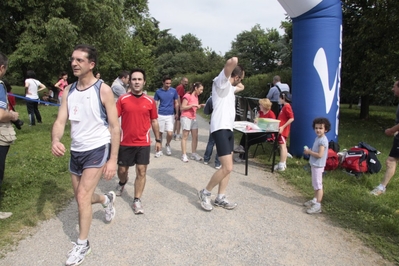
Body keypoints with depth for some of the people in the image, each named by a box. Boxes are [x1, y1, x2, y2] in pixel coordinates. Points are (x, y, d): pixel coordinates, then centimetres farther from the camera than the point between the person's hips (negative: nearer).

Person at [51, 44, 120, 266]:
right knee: (82, 198, 16)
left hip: (98, 149, -6)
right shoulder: (69, 90, 3)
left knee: (83, 196, -10)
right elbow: (60, 121, -2)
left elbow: (115, 127, -11)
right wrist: (55, 140, -25)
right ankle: (106, 199, 49)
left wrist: (113, 159, -15)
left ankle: (82, 244, 11)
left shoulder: (103, 90, -12)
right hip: (76, 151, 6)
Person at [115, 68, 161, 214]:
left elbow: (154, 121, 9)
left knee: (141, 172, 0)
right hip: (125, 142, 0)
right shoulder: (122, 99, -3)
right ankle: (122, 183, 49)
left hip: (143, 143, 0)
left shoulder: (150, 101, 0)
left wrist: (158, 140, 10)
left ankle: (137, 200, 12)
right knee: (122, 170, 15)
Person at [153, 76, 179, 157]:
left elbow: (176, 103, 7)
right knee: (160, 133, 7)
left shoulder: (174, 91, -1)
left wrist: (177, 113, 2)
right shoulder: (158, 91, -1)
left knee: (170, 133, -8)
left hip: (170, 115, 0)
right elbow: (155, 104, 4)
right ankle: (159, 150, 22)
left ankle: (168, 145, 24)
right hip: (160, 115, 0)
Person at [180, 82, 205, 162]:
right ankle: (184, 155, 3)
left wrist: (200, 105, 4)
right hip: (186, 118, -8)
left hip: (193, 118, 8)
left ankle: (194, 154, 17)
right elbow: (182, 108, -16)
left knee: (195, 136, 7)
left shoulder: (196, 96, 13)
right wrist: (193, 105, -22)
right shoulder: (187, 96, -13)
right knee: (185, 137, -2)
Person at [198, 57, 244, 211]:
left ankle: (220, 198, 19)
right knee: (227, 168, -13)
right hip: (220, 128, -10)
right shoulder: (221, 81, -7)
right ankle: (205, 193, 5)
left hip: (228, 128, 10)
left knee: (228, 167, 11)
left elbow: (241, 87, 43)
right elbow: (232, 61, -23)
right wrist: (233, 61, 0)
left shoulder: (229, 86, 21)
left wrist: (237, 84, 25)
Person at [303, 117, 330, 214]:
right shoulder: (318, 138, 8)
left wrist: (309, 152, -16)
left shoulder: (323, 140, -21)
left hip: (318, 166, -10)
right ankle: (315, 200, 33)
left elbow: (320, 155, -25)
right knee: (315, 184, 20)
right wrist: (309, 151, 1)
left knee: (318, 185, -4)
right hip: (314, 165, 10)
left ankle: (317, 206, 0)